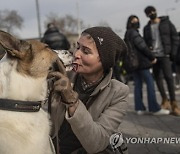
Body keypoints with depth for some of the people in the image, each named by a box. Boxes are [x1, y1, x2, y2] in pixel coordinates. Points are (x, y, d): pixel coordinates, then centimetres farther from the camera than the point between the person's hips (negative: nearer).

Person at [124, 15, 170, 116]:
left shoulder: (127, 34, 16)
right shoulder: (134, 33, -12)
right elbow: (142, 46, -17)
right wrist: (152, 58, -9)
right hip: (141, 62, -9)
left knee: (138, 84, 9)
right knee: (150, 82, -6)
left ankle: (139, 108, 9)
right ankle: (154, 108, -6)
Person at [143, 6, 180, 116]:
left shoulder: (166, 23, 5)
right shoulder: (147, 28, 13)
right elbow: (145, 42, 14)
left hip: (164, 55, -4)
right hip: (153, 56, 4)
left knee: (168, 77, -12)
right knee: (158, 78, 4)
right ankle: (165, 100, 15)